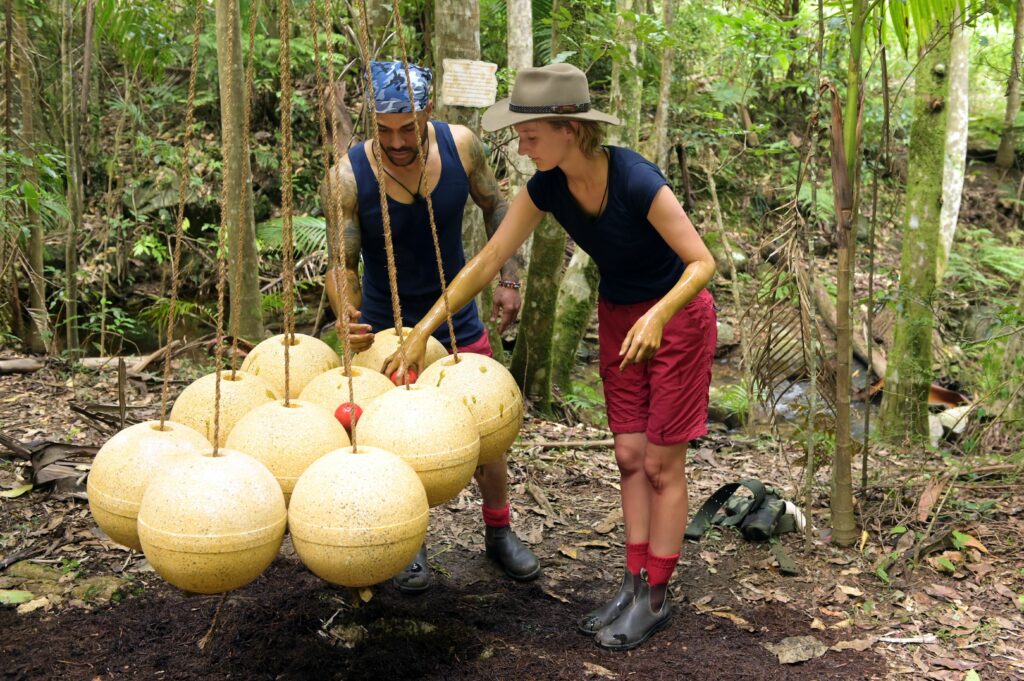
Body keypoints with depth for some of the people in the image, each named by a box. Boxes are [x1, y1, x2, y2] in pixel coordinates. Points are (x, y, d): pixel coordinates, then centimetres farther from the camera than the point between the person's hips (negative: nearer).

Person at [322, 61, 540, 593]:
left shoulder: (460, 146, -16)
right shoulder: (349, 176, -23)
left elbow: (495, 206, 1)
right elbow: (343, 263, -22)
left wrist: (508, 279, -5)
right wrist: (347, 315, -42)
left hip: (457, 319, 2)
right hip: (387, 327, -2)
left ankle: (499, 532, 31)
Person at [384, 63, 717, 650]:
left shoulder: (636, 181, -30)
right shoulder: (548, 187, -12)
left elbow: (703, 262, -26)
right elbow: (489, 260, -10)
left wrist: (656, 317, -43)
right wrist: (422, 331, -13)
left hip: (676, 314, -6)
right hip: (617, 315, 6)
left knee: (661, 462, 0)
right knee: (629, 457, 9)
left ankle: (656, 597, 12)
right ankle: (635, 582, 19)